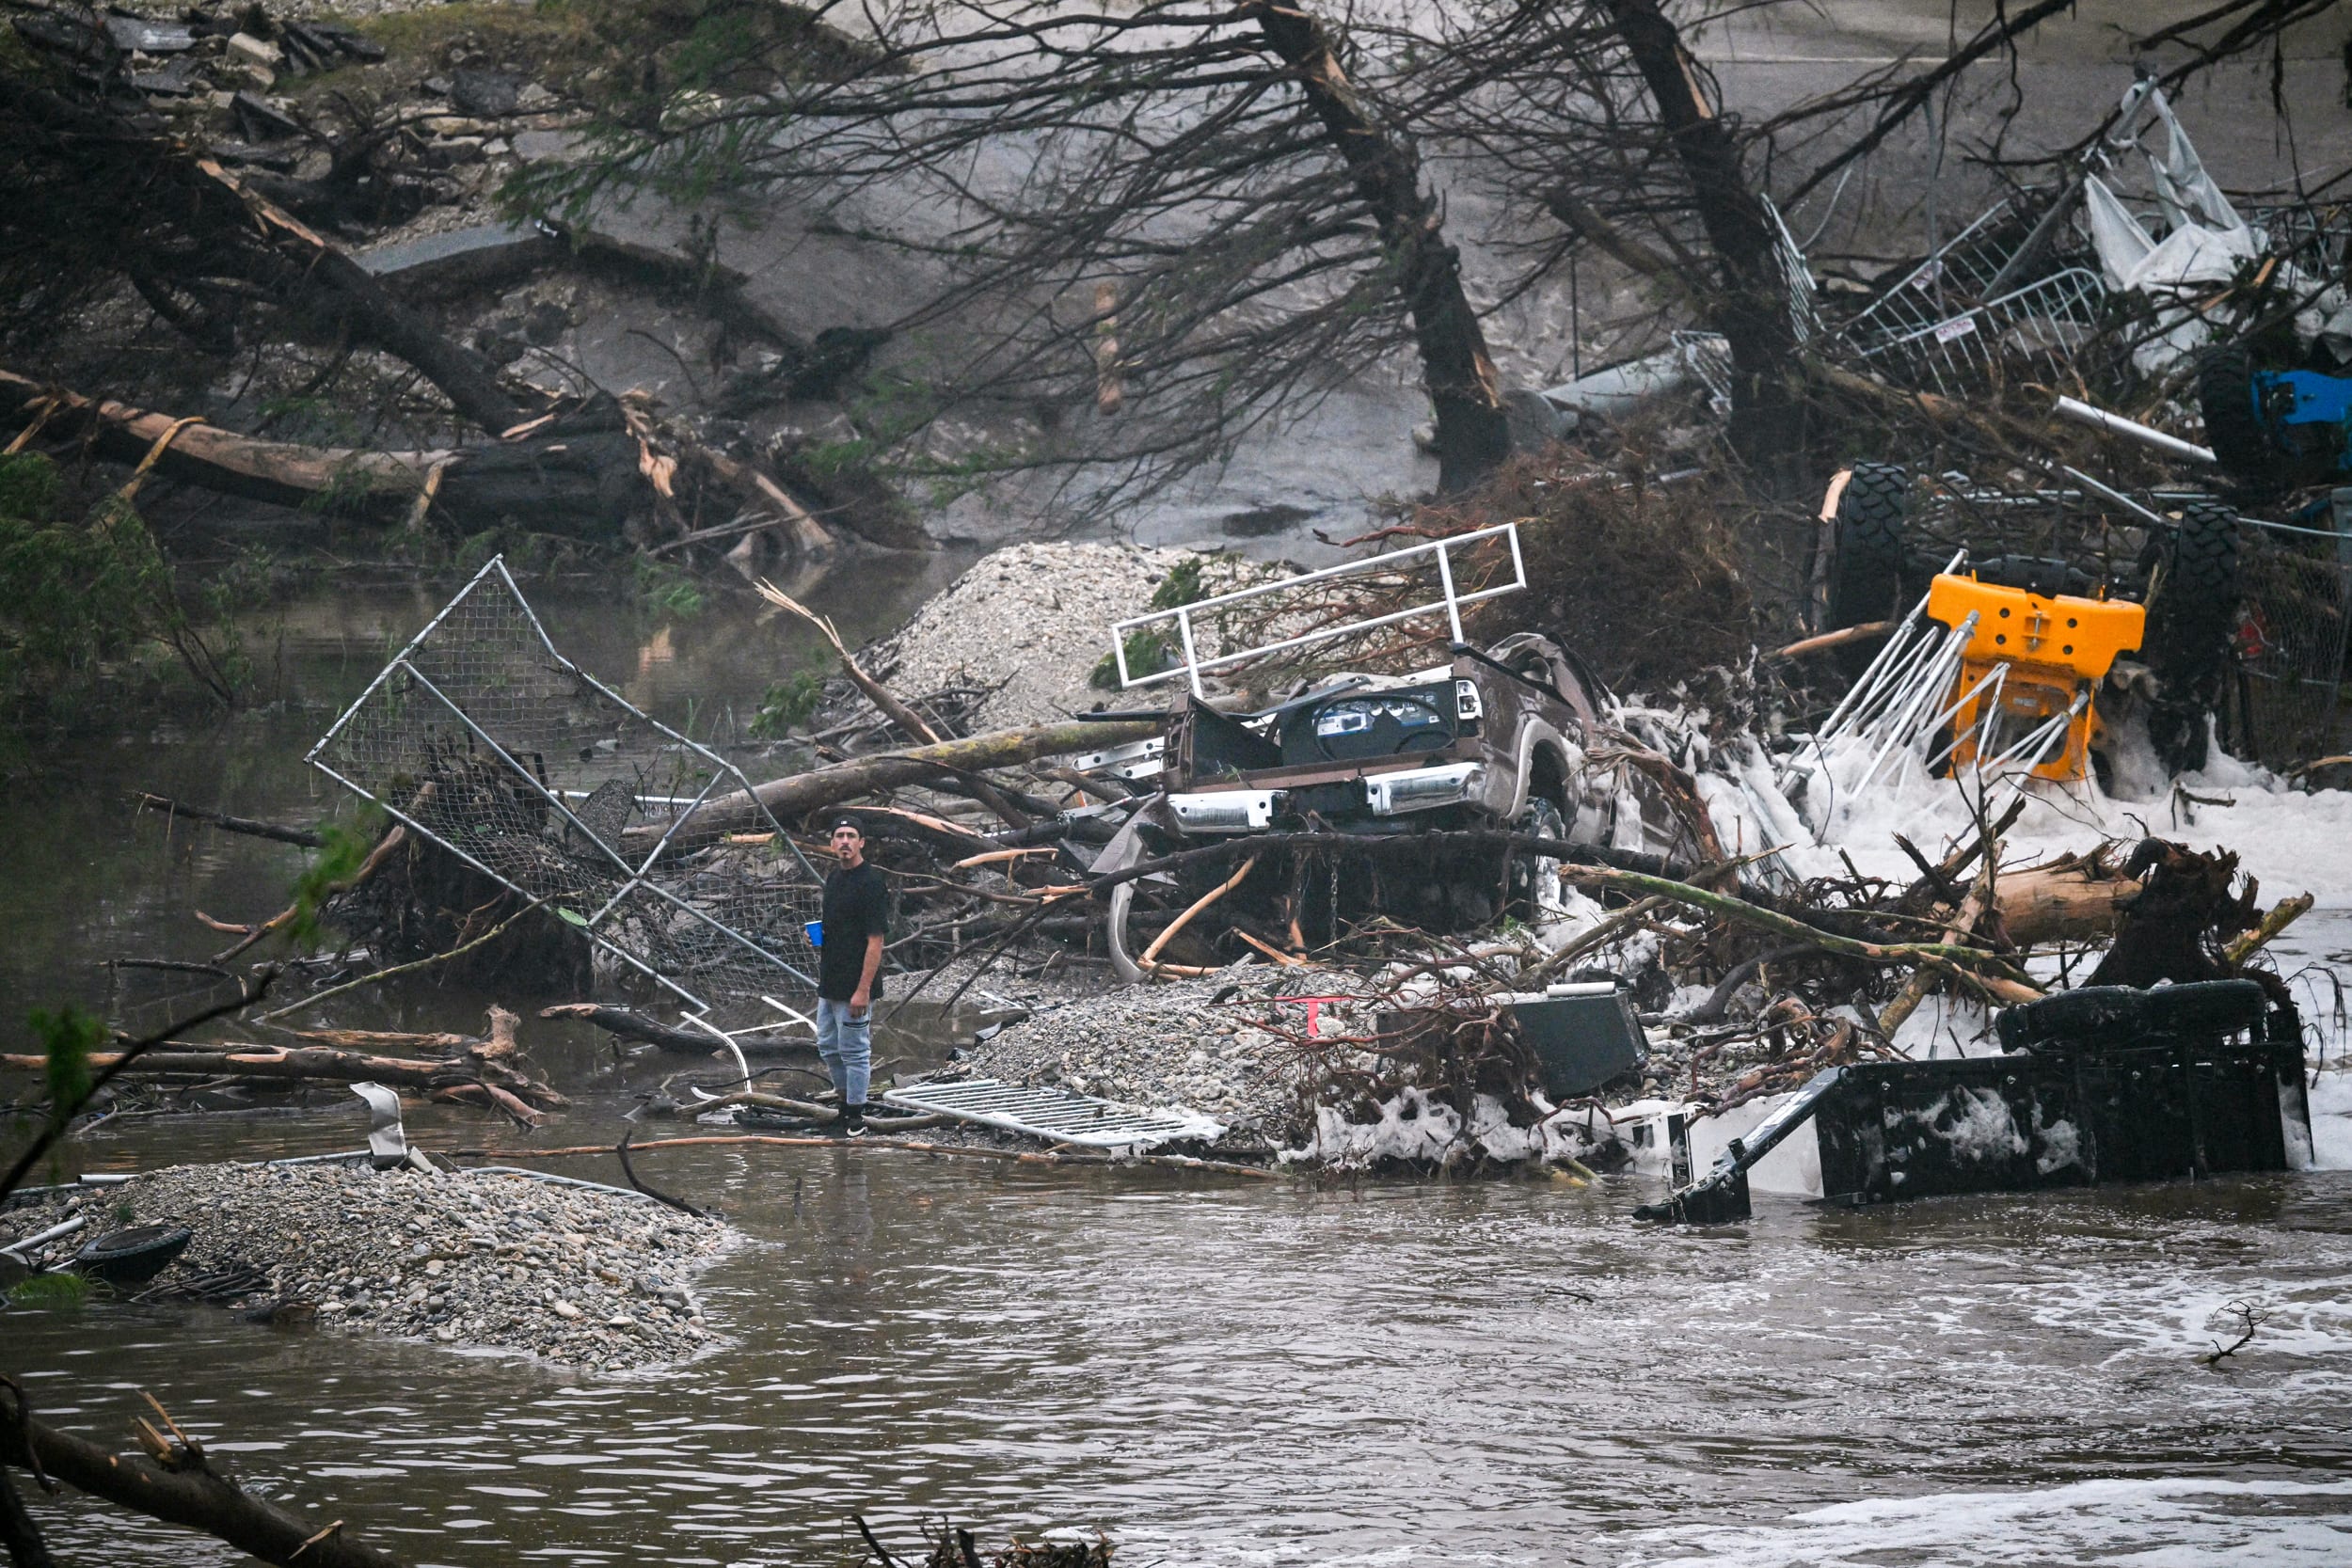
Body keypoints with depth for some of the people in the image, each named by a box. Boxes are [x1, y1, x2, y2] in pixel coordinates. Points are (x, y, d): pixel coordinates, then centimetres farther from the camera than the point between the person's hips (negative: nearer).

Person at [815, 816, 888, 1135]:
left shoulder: (870, 882, -17)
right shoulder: (834, 878, 11)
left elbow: (875, 941, -19)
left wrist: (863, 990, -22)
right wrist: (817, 936, 5)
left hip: (854, 988, -9)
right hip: (830, 985, 9)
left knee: (854, 1051, 0)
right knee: (828, 1047, 16)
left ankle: (856, 1118, 9)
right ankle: (845, 1102, 30)